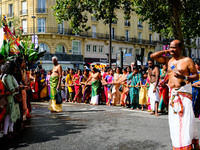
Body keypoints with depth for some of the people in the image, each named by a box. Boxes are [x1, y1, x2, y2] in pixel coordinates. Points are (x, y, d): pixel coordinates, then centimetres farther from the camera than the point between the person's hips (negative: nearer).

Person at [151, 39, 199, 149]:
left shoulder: (187, 60, -1)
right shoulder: (168, 60, 12)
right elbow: (153, 56, 12)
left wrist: (184, 77, -19)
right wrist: (166, 52, 9)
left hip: (184, 93, -5)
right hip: (172, 93, 5)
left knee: (186, 119, -10)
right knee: (174, 120, 6)